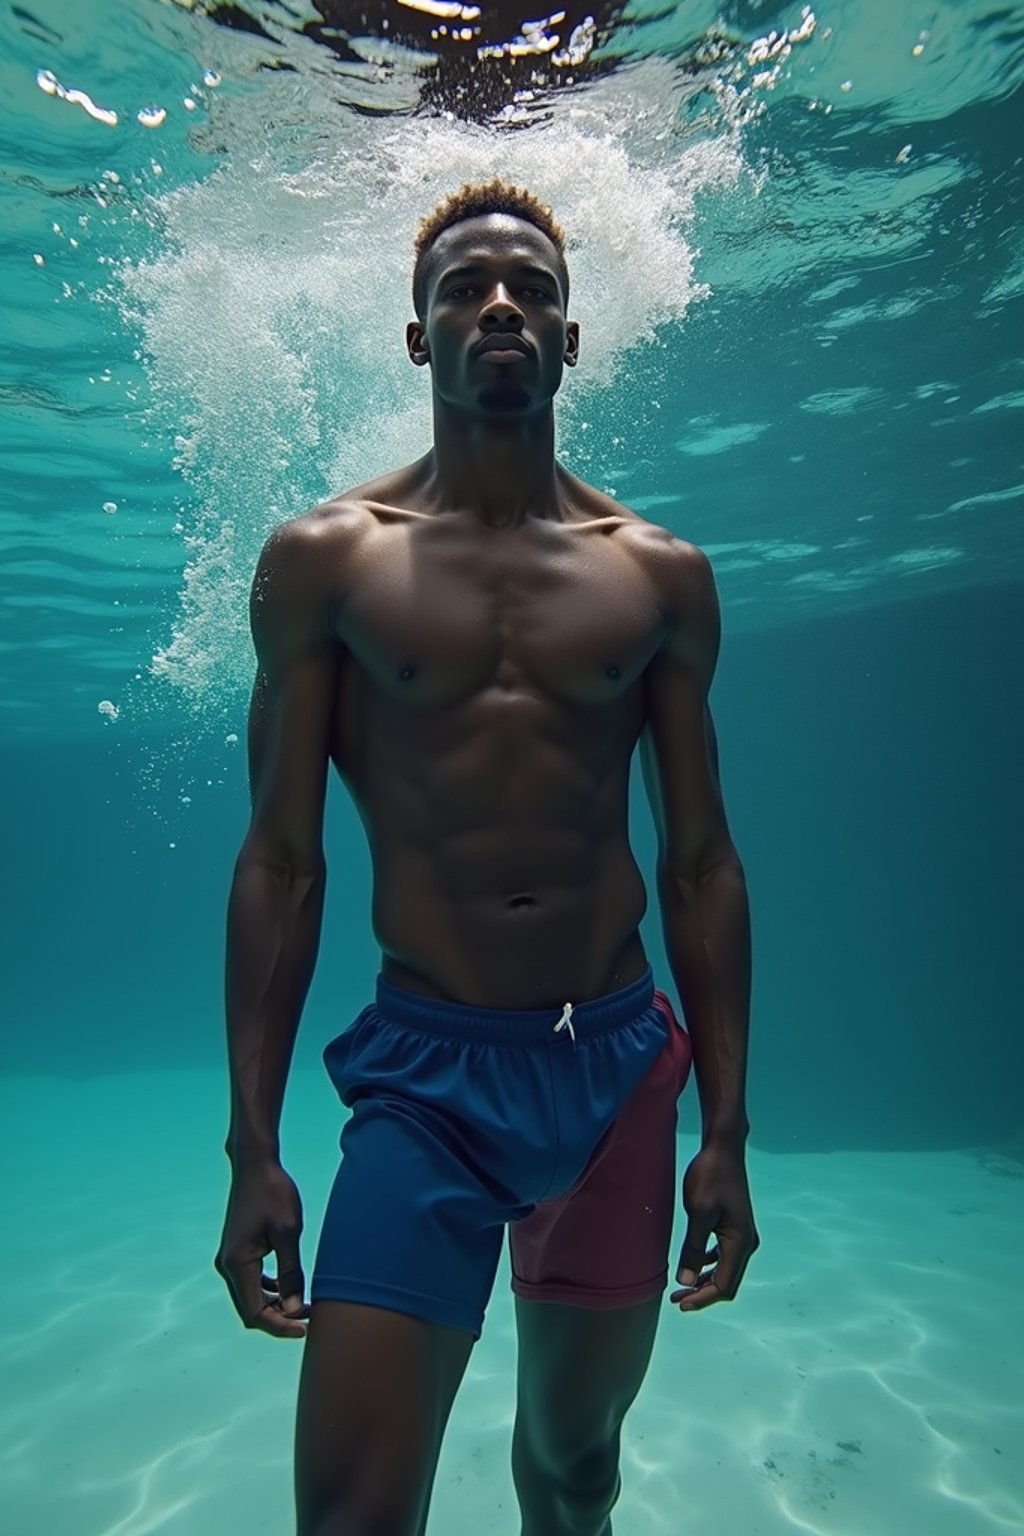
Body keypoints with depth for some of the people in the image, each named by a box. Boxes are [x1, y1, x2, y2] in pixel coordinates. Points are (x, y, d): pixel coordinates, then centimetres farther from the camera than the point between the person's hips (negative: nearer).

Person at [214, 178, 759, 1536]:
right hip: (423, 1069, -2)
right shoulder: (323, 560, -1)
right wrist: (252, 1145, -4)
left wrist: (727, 1130, 3)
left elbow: (703, 864, 4)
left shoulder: (662, 575, 3)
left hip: (619, 1067, 3)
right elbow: (279, 865, -2)